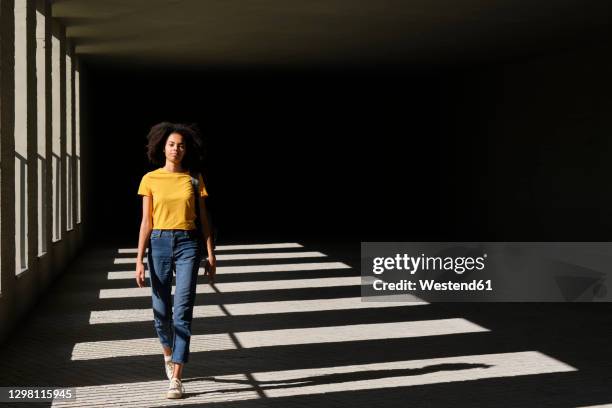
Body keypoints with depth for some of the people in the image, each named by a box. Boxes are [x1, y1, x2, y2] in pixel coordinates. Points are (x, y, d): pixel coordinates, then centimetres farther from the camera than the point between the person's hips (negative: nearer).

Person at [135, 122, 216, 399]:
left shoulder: (194, 179, 4)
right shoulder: (150, 179, 3)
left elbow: (203, 219, 7)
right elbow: (146, 222, 2)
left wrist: (211, 256, 2)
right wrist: (139, 260, -4)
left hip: (188, 244, -1)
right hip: (159, 244, 1)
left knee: (183, 310, -10)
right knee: (161, 309, 7)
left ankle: (176, 379, -9)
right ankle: (169, 352, 41)